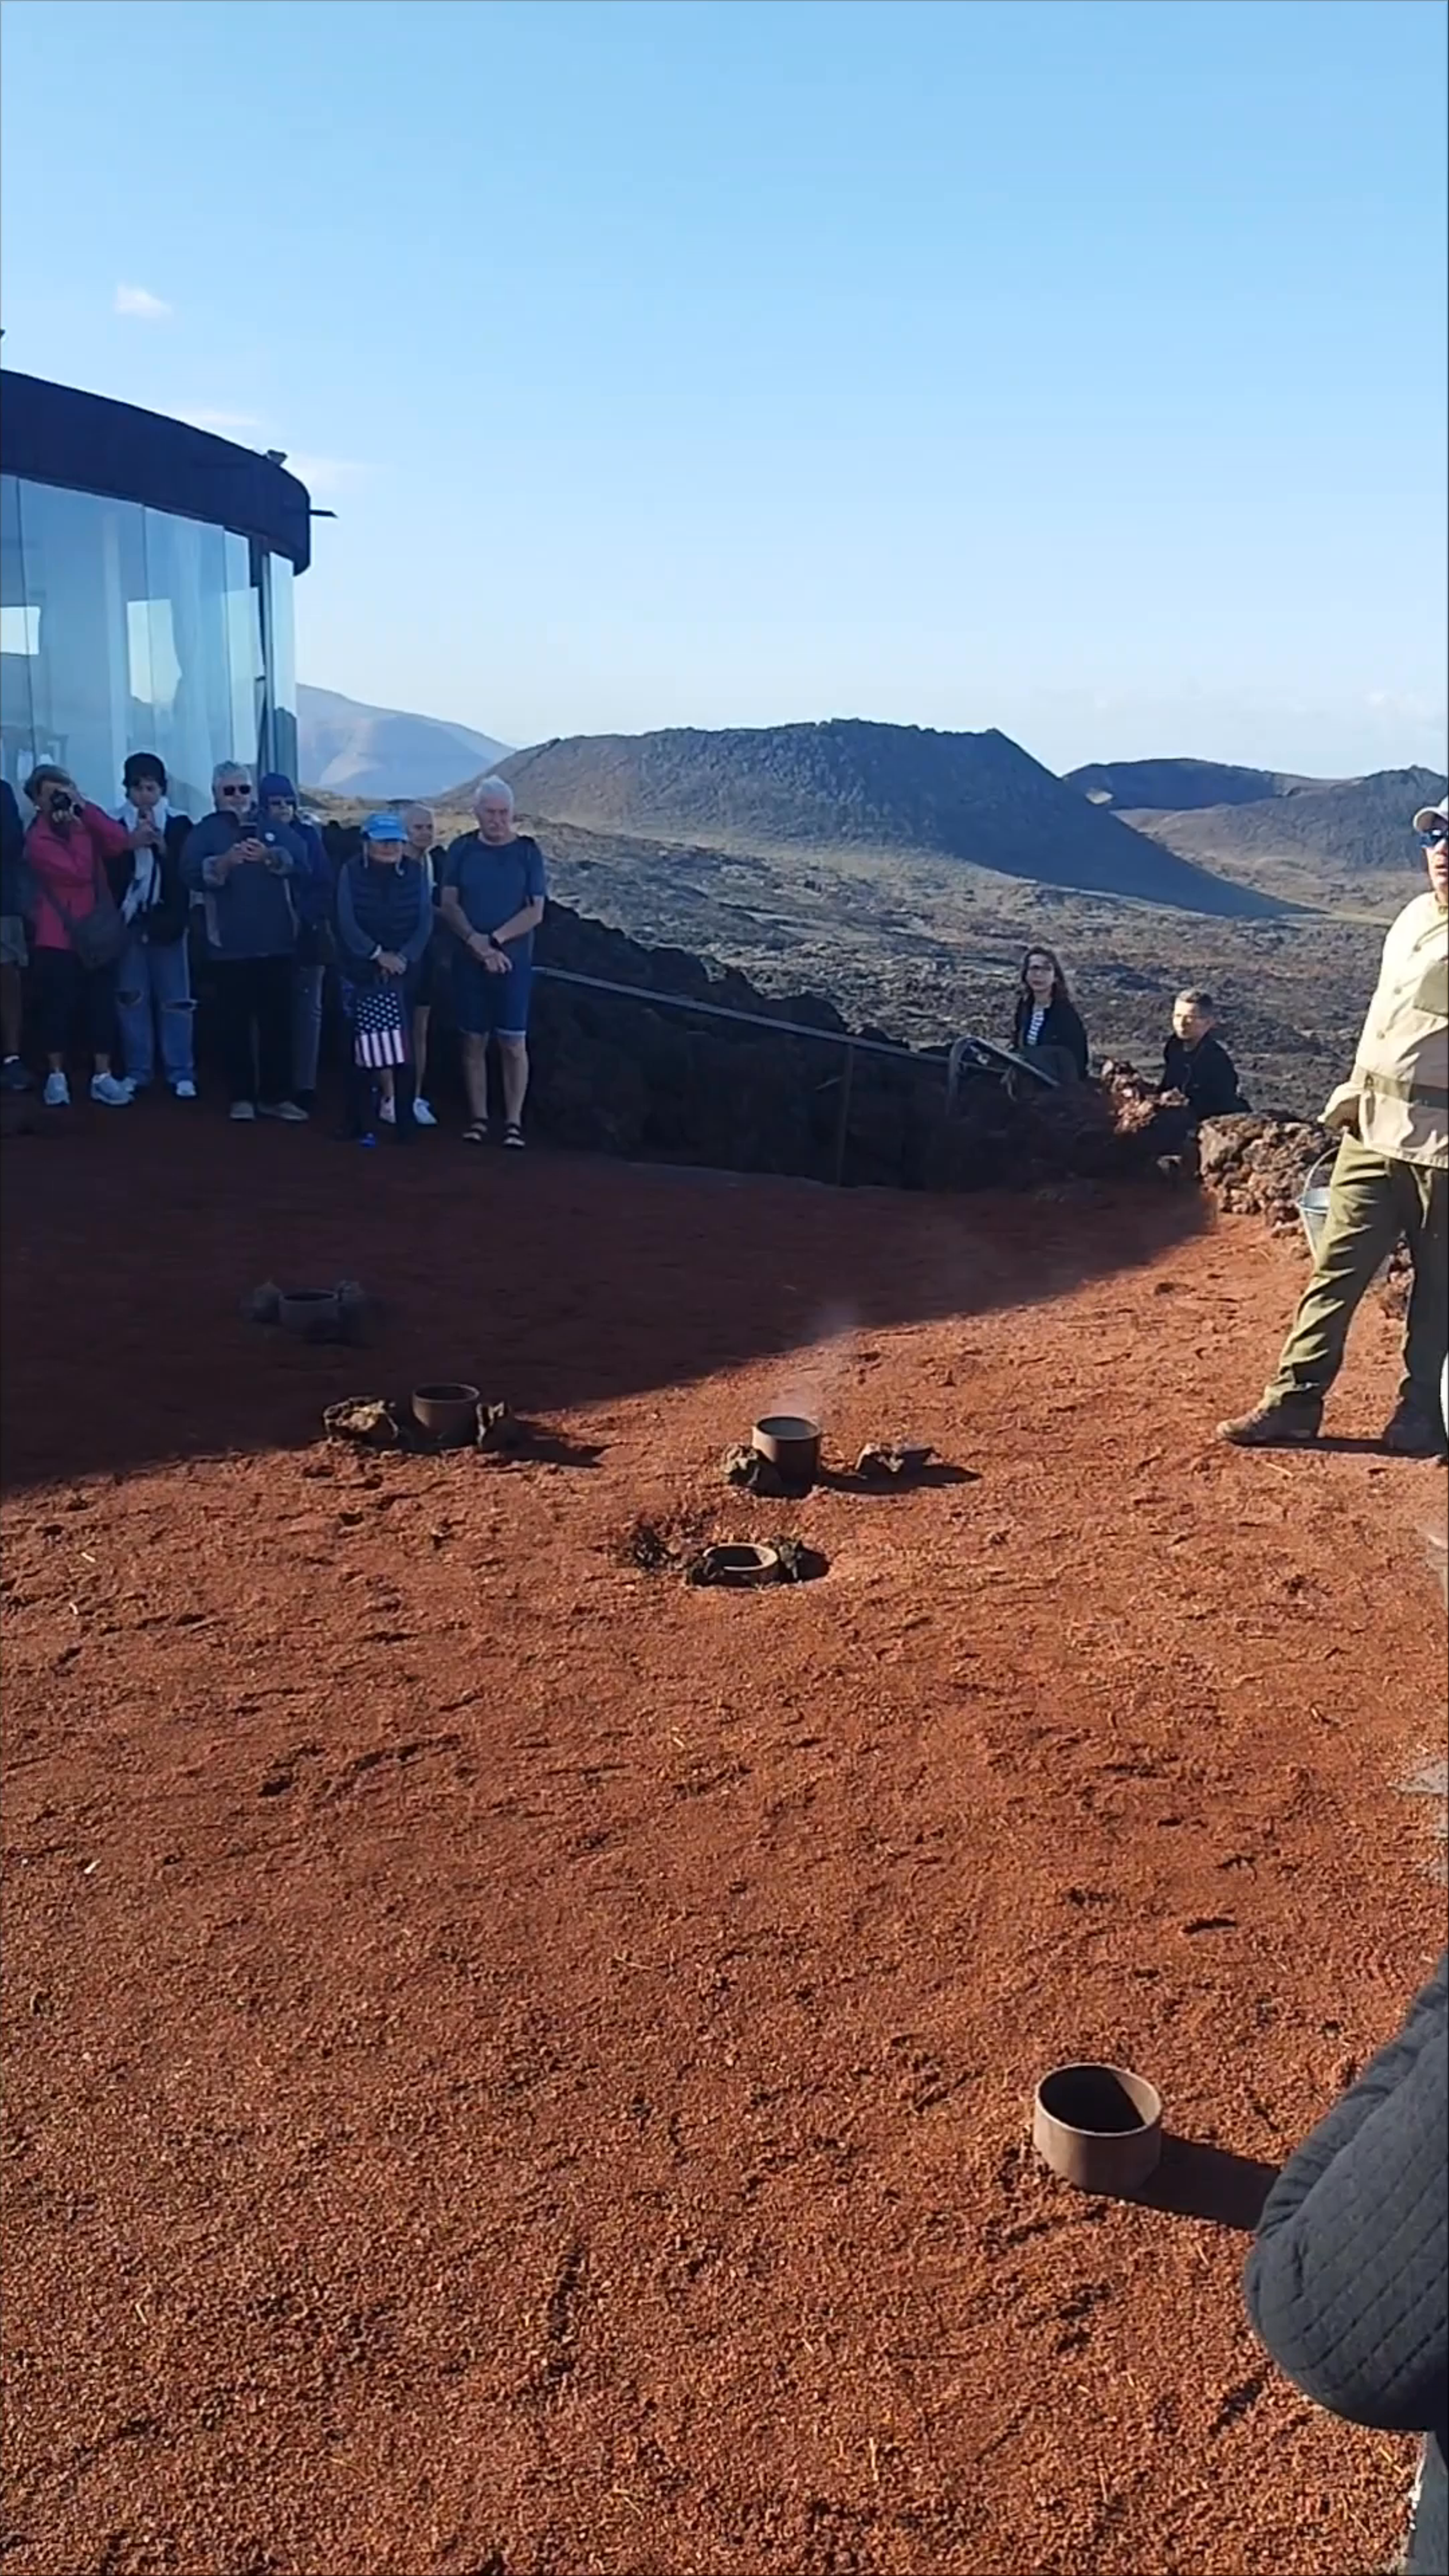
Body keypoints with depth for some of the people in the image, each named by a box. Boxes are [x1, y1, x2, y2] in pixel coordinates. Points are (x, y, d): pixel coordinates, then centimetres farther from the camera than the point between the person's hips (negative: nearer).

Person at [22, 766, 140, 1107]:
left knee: (102, 1005, 5)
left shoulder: (82, 819, 10)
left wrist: (84, 806, -11)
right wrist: (77, 828, -13)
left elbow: (119, 841, -9)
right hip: (58, 937, -4)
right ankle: (56, 1076, 14)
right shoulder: (38, 838, -8)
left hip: (98, 932, 5)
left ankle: (102, 1077, 12)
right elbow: (80, 871, -21)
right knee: (59, 1007, 2)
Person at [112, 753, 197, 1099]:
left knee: (176, 1000, 1)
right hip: (129, 922, 1)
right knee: (131, 999, 4)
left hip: (167, 921, -1)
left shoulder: (180, 826, 2)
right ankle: (137, 1071, 10)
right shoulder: (116, 826, 4)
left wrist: (162, 846, -16)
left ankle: (182, 1073, 4)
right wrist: (132, 845, -15)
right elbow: (110, 874, -4)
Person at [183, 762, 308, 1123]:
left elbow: (301, 863, -6)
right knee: (236, 1023, 1)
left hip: (276, 942, 2)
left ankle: (276, 1095, 11)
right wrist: (224, 863, -31)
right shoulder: (205, 832, 4)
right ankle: (242, 1096, 8)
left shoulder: (274, 828, 11)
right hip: (231, 944, -2)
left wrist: (270, 857, -25)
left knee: (278, 1020, 5)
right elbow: (193, 874, -13)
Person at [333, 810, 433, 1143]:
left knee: (404, 1048, -2)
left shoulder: (415, 871, 5)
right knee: (362, 1048, -3)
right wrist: (378, 954, -16)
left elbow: (425, 921, 0)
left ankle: (406, 1123, 2)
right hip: (362, 972, -1)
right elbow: (347, 922, -7)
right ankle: (360, 1125, 2)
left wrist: (404, 957, -13)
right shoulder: (352, 872, 0)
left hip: (404, 972, 1)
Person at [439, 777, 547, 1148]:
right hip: (468, 961, 2)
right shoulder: (462, 850, 4)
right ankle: (478, 1119, 13)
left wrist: (494, 941, -15)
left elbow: (536, 912, -6)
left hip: (513, 962, -2)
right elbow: (448, 905, 0)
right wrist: (477, 944, -15)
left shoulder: (527, 852, -1)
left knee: (514, 1044, -3)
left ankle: (513, 1122, 4)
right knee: (474, 1041, 6)